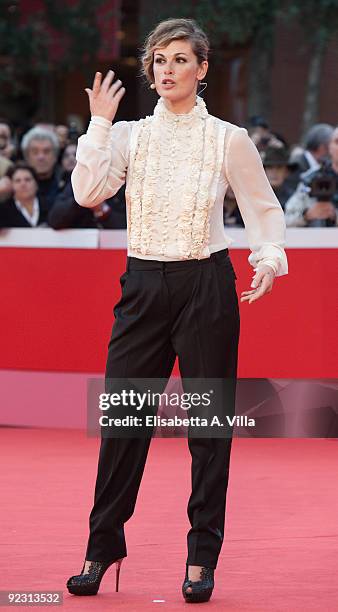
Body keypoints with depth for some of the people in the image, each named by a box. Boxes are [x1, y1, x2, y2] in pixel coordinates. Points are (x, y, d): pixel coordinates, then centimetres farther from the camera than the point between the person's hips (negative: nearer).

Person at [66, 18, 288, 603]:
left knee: (209, 424, 0)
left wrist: (269, 259, -6)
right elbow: (88, 191, -8)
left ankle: (202, 559, 8)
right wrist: (100, 122, -6)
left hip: (206, 286, -2)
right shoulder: (128, 135, 7)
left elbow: (264, 209, 9)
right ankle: (102, 549, 12)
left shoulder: (229, 139, 1)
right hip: (143, 286, 2)